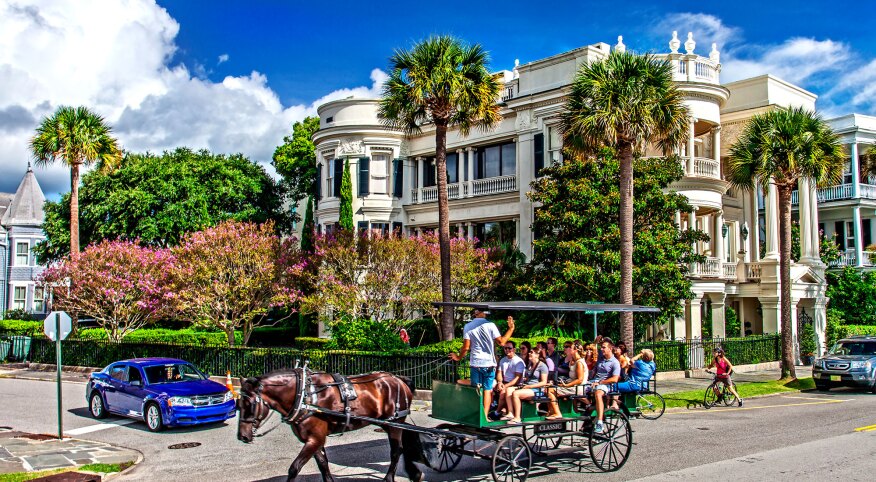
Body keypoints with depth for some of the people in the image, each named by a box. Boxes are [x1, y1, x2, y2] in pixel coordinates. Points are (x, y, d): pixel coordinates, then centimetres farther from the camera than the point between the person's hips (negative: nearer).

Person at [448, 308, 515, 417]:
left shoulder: (467, 326, 0)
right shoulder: (490, 325, -6)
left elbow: (466, 347, -4)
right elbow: (501, 342, -8)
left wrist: (459, 357, 12)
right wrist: (511, 328, 2)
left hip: (475, 363, 1)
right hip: (489, 363, -1)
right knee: (487, 389, 6)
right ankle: (485, 415, 3)